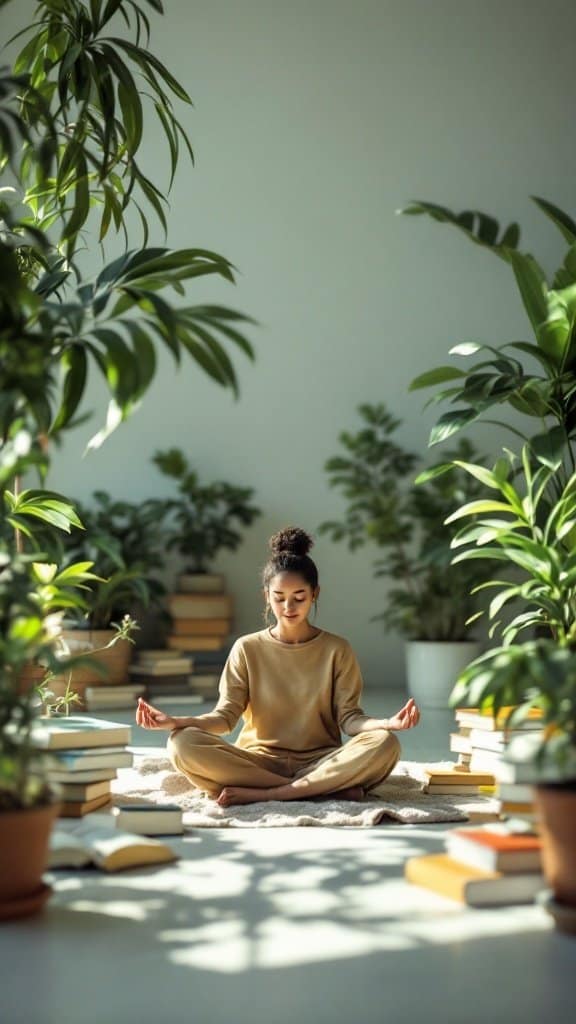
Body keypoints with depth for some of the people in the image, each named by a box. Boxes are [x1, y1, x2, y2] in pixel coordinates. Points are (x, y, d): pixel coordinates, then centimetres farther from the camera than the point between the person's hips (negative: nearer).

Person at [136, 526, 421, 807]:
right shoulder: (247, 649, 5)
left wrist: (386, 723, -24)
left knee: (384, 744, -29)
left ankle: (258, 793, -27)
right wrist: (177, 722, -19)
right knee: (183, 743, -27)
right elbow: (226, 715, 0)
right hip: (258, 762, 1)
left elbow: (349, 718, -2)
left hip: (320, 762, 0)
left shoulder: (337, 650, 4)